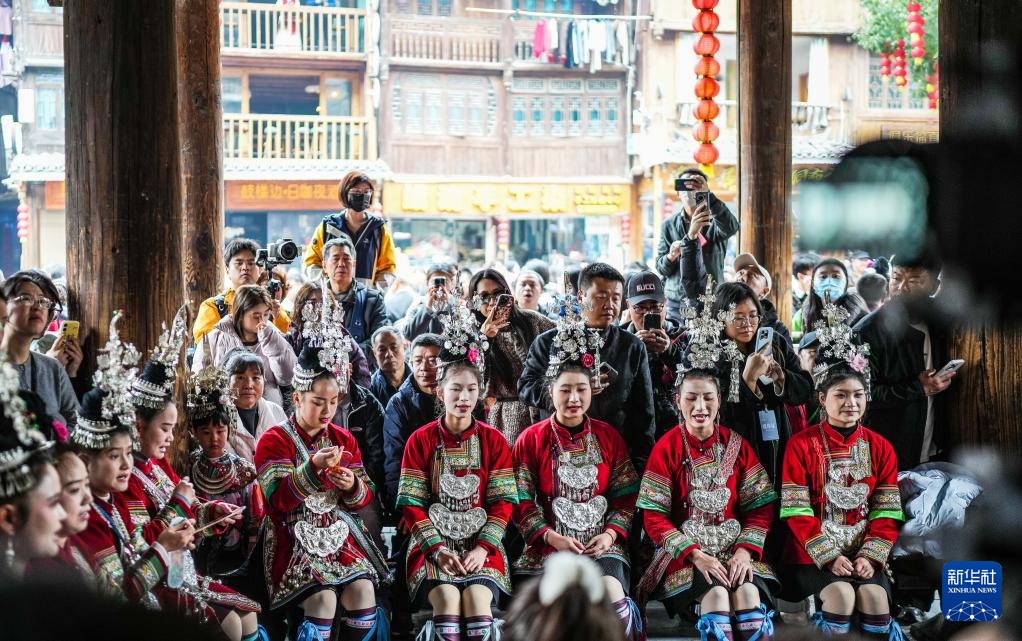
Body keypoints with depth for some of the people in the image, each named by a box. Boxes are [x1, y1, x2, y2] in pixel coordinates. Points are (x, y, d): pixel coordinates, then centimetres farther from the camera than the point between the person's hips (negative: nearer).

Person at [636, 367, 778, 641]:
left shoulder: (737, 446, 7)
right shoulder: (666, 448, -1)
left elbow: (760, 509, 5)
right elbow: (654, 517, -5)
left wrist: (744, 551, -13)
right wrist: (695, 554, -17)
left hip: (734, 549, 2)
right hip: (684, 553, -2)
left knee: (749, 590, -30)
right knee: (716, 593, -31)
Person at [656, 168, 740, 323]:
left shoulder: (714, 221, 3)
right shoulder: (669, 225, 11)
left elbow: (731, 228, -21)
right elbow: (661, 268, 8)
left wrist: (708, 194, -27)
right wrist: (671, 257, -16)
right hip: (675, 304, 2)